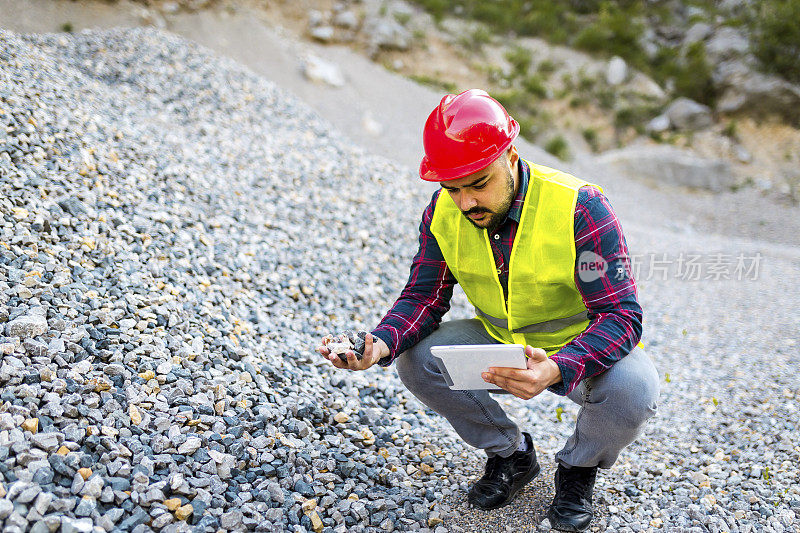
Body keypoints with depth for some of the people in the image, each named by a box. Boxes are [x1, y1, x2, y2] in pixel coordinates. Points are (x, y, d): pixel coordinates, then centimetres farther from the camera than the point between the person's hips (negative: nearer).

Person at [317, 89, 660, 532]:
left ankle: (578, 467, 3)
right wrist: (380, 344, -32)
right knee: (416, 358, -19)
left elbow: (621, 315, -29)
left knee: (632, 389, -34)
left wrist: (558, 369, -49)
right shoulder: (443, 213, -13)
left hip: (581, 349, -3)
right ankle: (510, 453, 5)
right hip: (499, 343, 4)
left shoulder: (580, 208, -28)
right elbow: (424, 296, -9)